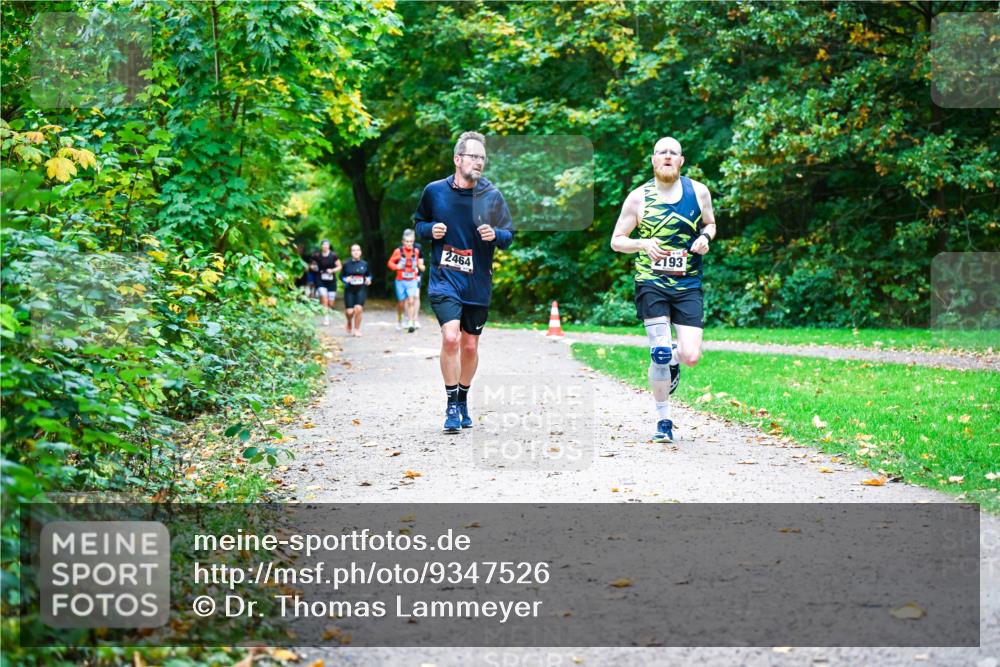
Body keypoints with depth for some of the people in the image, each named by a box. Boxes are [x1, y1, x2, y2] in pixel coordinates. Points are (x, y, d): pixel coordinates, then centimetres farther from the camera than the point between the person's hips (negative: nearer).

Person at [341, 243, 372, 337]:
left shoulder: (364, 264, 3)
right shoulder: (347, 265, 1)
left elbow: (369, 274, 16)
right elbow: (341, 276, 9)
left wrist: (368, 280, -5)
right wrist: (346, 279, -11)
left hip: (361, 290, 0)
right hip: (349, 290, 0)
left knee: (358, 309, -17)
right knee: (350, 311, -7)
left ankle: (357, 329, 2)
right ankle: (349, 323, 30)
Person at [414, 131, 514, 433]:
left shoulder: (492, 195, -1)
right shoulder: (434, 191, -1)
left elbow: (509, 235, 5)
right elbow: (418, 222, 14)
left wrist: (495, 235, -16)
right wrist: (429, 230, -8)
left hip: (478, 283, 2)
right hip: (444, 278, -2)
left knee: (470, 346, 10)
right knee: (450, 337, -20)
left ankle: (463, 400, 32)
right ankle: (452, 406, -9)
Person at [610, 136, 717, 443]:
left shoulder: (698, 192, 3)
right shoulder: (639, 197, -2)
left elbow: (710, 223, 20)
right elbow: (616, 241, 3)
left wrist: (705, 238, -4)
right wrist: (642, 244, -17)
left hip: (688, 286, 2)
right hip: (651, 283, -2)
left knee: (691, 356, -9)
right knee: (659, 353, -10)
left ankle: (673, 360, 30)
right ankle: (663, 421, 5)